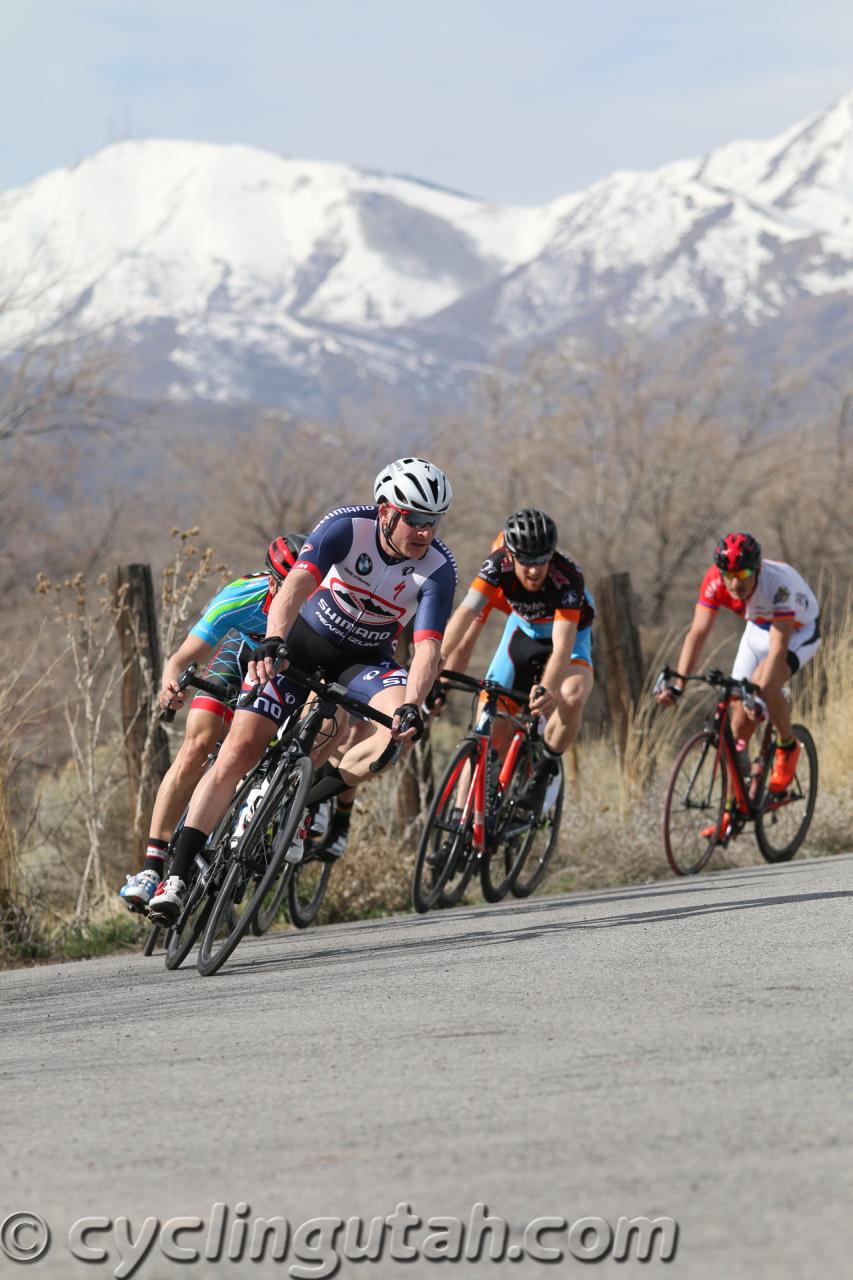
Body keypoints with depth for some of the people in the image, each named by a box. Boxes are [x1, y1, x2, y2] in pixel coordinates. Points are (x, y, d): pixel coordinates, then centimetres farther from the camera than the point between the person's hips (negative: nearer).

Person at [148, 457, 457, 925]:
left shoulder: (438, 568, -22)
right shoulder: (348, 527, -27)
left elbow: (427, 648, -29)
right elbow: (297, 584, -40)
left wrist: (411, 706, -47)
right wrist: (272, 642, -58)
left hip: (365, 657, 2)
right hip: (303, 639, -2)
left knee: (403, 727, -30)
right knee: (238, 750, -13)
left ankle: (304, 806, -11)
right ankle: (177, 876, -10)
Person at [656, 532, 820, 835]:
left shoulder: (778, 583, -39)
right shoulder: (715, 581, -27)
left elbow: (778, 648, -43)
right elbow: (698, 632, -28)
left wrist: (759, 691, -53)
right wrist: (676, 683, -38)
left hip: (799, 630, -5)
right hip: (759, 628, 5)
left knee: (763, 686, -33)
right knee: (740, 715, -4)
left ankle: (787, 748, -5)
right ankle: (733, 808, 6)